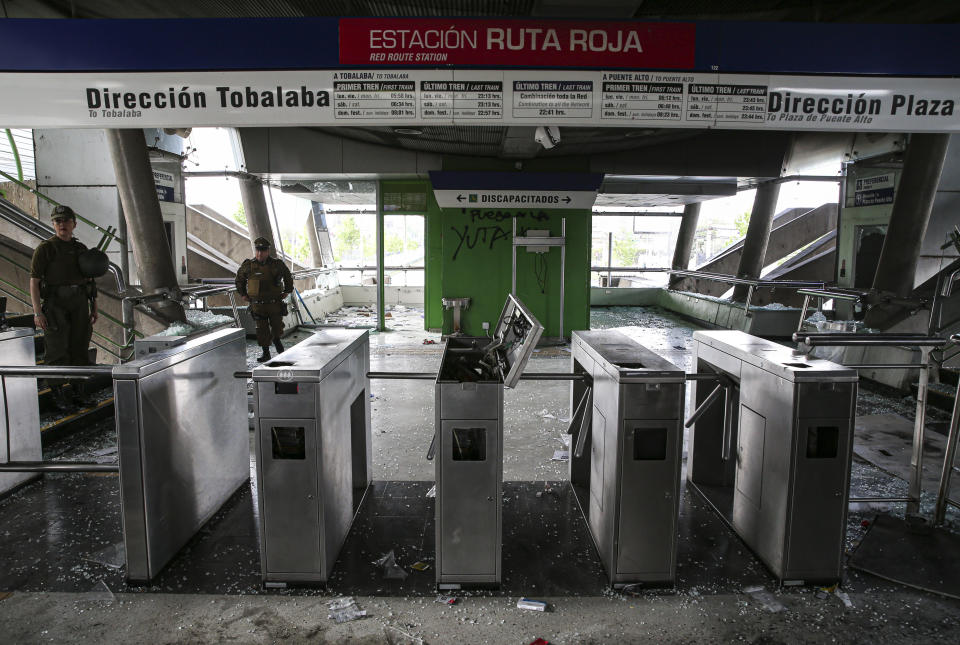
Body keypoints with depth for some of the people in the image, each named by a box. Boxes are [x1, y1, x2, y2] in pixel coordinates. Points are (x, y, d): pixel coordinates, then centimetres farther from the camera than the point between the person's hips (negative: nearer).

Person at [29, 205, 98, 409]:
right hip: (55, 304, -4)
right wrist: (37, 312, -14)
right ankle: (58, 394, 6)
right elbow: (34, 281, -6)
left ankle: (79, 392, 15)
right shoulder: (45, 249, -2)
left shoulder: (81, 249, 12)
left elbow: (90, 280, 15)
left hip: (80, 304, 4)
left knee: (80, 348, 6)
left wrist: (94, 307, 11)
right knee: (57, 349, -3)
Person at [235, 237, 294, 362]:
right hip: (258, 305, 0)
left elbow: (288, 276, 11)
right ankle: (266, 353, 13)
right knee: (262, 330, 3)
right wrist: (242, 294, 10)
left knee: (277, 327, 8)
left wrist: (287, 291, 8)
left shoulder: (277, 264, -7)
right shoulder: (248, 265, -4)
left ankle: (276, 340, 40)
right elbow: (239, 278, 14)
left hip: (275, 304, 0)